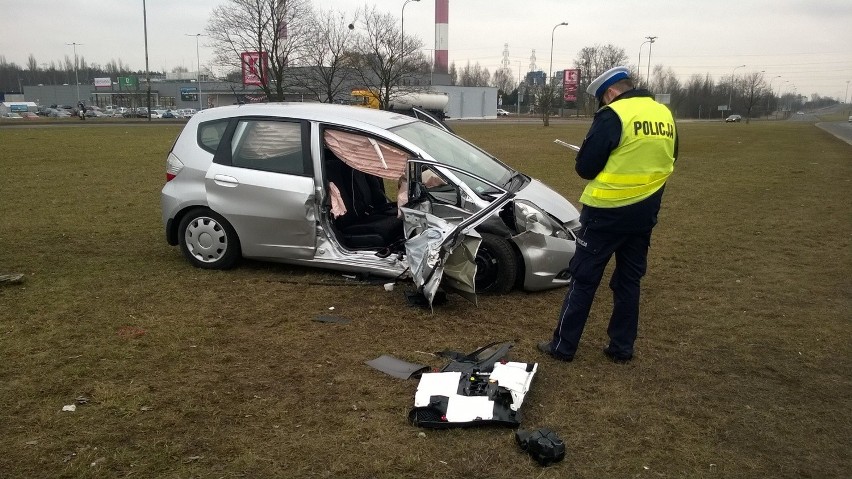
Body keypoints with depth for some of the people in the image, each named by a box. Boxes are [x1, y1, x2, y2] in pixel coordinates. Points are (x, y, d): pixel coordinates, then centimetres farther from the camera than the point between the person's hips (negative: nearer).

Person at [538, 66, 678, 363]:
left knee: (584, 279, 3)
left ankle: (563, 346, 11)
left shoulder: (613, 115, -15)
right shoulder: (665, 115, 8)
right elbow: (667, 160, 19)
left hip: (608, 212, -7)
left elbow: (585, 168, -14)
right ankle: (622, 347, 23)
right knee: (629, 280, 16)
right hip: (646, 211, 7)